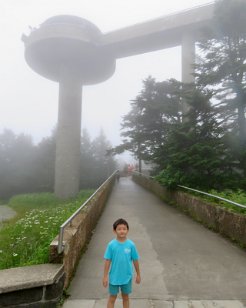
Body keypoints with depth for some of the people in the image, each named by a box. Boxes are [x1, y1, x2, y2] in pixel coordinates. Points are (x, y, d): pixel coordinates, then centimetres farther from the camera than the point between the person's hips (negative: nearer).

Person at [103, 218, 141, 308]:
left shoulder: (131, 244, -13)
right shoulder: (111, 244, -15)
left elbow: (135, 260, -2)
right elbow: (107, 261, -8)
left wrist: (138, 275, 5)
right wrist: (105, 276, -6)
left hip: (127, 277, 1)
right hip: (114, 277, -1)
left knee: (125, 297, 19)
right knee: (112, 297, 14)